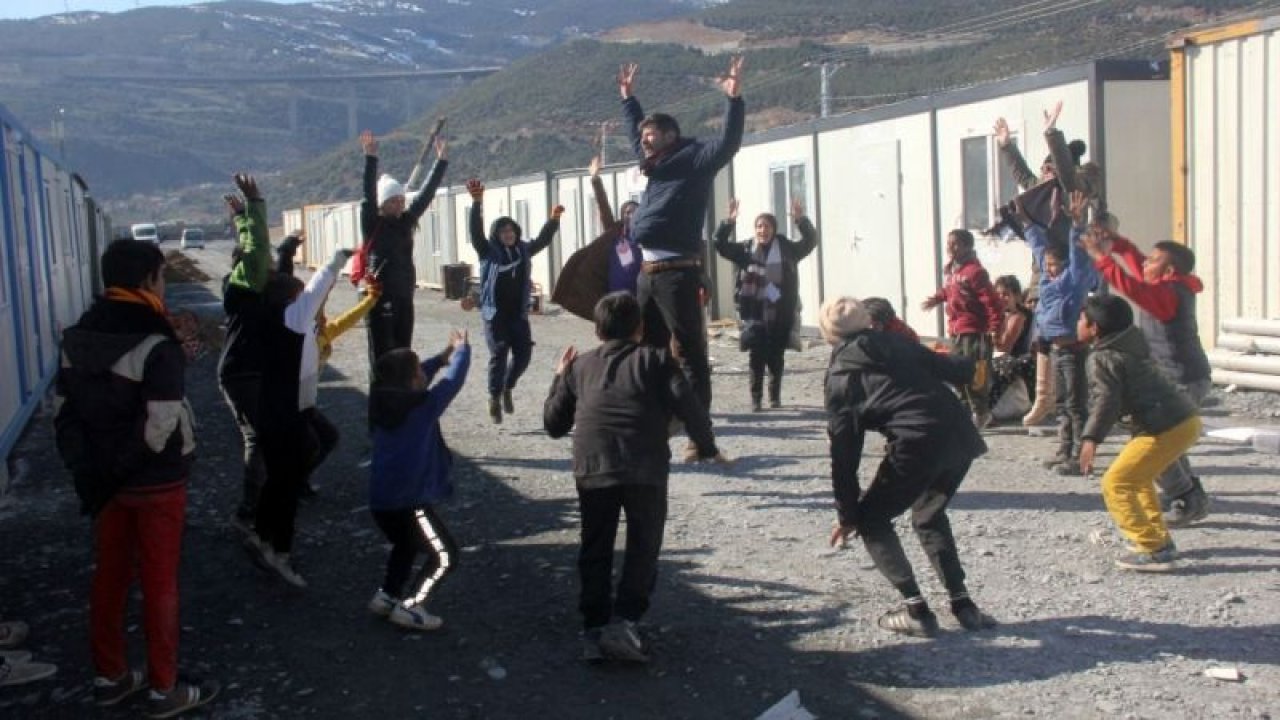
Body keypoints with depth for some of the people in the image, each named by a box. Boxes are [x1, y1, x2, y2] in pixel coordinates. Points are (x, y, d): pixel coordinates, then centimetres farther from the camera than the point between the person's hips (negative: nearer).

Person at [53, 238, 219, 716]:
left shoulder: (77, 339, 3)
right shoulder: (155, 345, -21)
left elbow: (63, 412, 6)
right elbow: (161, 426, -25)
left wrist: (86, 469, 7)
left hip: (105, 479, 7)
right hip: (156, 482, -7)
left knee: (110, 576, 18)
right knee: (159, 582, 4)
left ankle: (109, 676, 30)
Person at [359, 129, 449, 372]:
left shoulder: (406, 222, 9)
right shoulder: (373, 225, -5)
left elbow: (426, 193, 9)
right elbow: (368, 195, -19)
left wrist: (441, 159, 6)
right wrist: (370, 157, -29)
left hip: (404, 299, 6)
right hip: (380, 299, -6)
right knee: (382, 358, -3)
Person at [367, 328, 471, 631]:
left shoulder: (382, 402, 5)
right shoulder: (424, 407, -15)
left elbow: (412, 382, 21)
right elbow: (453, 382, -5)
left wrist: (441, 358, 20)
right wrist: (462, 351, 12)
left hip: (380, 500, 8)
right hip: (409, 502, -8)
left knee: (407, 543, 34)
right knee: (445, 555, 6)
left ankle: (386, 595, 32)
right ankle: (409, 606, 3)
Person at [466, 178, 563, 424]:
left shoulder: (523, 249, 9)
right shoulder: (488, 251, -4)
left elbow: (543, 240, 13)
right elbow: (476, 231, -16)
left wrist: (554, 219, -4)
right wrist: (477, 202, -29)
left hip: (519, 313, 4)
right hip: (495, 314, -4)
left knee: (524, 353, 4)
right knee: (499, 354, -6)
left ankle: (507, 388, 28)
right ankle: (495, 398, 9)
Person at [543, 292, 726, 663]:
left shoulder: (579, 366, 19)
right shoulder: (657, 359, 12)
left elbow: (554, 424, 21)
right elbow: (688, 406, 0)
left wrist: (560, 378, 34)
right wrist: (707, 447, 15)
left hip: (592, 469, 2)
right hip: (646, 469, -2)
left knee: (595, 550, 14)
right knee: (643, 547, 9)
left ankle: (593, 630, 15)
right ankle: (622, 621, -1)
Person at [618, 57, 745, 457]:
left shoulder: (693, 161, -3)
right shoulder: (657, 163, 19)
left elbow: (728, 142, -17)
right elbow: (637, 132, 37)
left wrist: (734, 98, -25)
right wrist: (628, 98, 41)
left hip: (678, 273, -9)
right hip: (648, 272, 9)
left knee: (690, 353, -7)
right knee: (648, 350, 15)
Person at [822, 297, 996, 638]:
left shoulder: (840, 377, 9)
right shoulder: (897, 343, 19)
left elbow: (844, 451, 7)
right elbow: (955, 369, 19)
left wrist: (847, 513, 14)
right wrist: (969, 365, 44)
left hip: (918, 445, -5)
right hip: (959, 436, 6)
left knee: (871, 520, 16)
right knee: (929, 515, 30)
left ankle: (916, 610, 7)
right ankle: (962, 604, 25)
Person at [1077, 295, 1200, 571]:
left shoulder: (1102, 359, -10)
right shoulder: (1132, 346, 16)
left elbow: (1106, 400, -24)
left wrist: (1092, 439, -32)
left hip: (1166, 429, -10)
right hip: (1188, 418, 10)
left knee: (1115, 484, -6)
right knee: (1137, 477, 27)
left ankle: (1154, 551, -9)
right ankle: (1159, 539, 29)